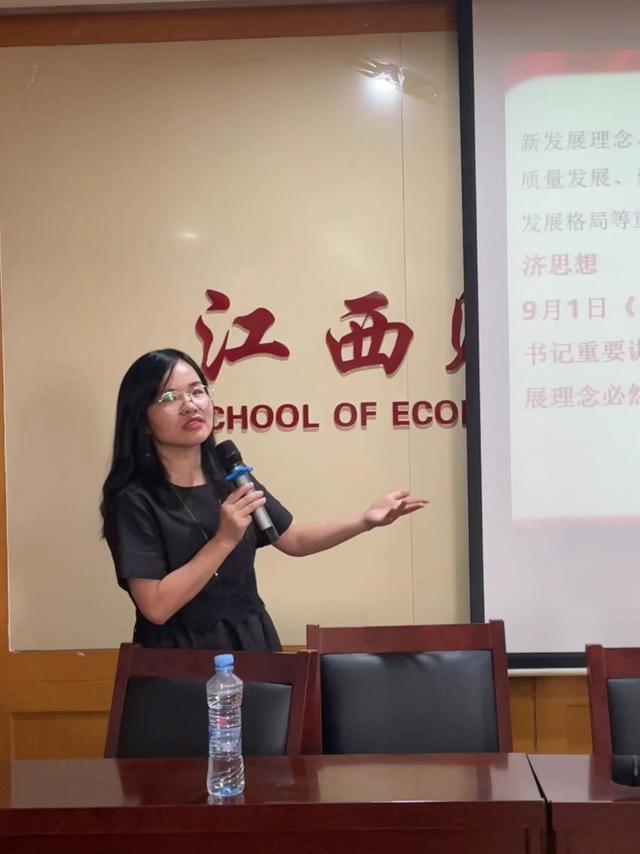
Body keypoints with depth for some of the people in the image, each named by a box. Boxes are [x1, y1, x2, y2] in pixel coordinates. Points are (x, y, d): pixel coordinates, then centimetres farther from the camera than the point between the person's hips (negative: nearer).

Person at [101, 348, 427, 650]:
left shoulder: (229, 479, 1)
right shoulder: (134, 500, -15)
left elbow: (295, 539, 12)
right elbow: (156, 606, -21)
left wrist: (364, 521, -1)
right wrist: (225, 539, -25)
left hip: (251, 643, 5)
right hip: (179, 657, -5)